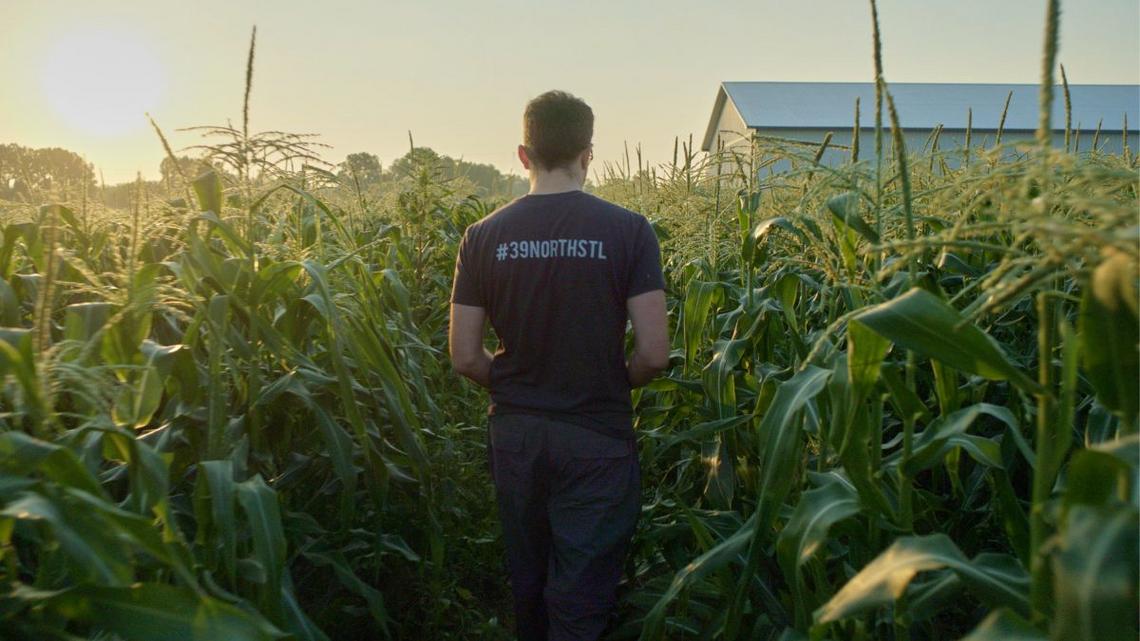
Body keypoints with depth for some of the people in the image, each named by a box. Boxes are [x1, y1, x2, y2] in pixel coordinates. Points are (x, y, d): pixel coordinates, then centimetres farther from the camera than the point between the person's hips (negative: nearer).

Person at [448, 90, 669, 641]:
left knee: (527, 580, 23)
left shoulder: (484, 236, -4)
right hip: (597, 437, -3)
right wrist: (616, 384, 8)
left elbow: (465, 358, -3)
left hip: (515, 433, 4)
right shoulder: (627, 230, -10)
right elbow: (653, 353, -14)